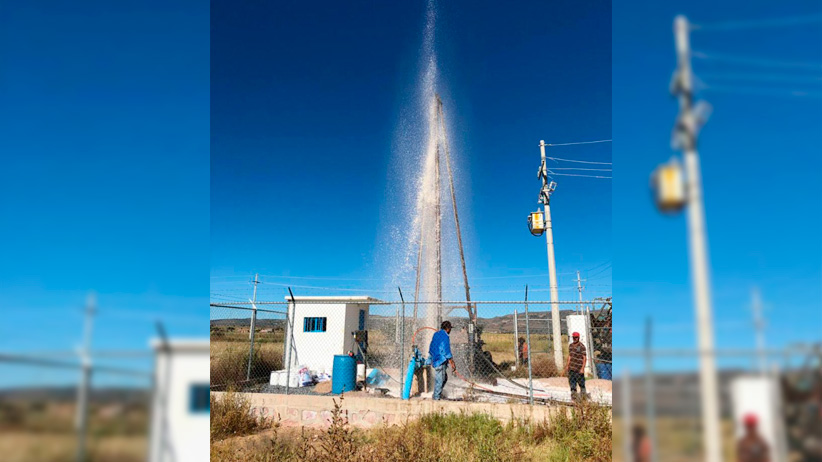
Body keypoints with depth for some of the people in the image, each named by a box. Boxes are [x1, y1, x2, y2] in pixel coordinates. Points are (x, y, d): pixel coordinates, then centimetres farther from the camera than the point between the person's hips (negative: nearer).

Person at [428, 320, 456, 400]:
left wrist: (430, 358, 29)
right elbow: (446, 351, -17)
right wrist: (452, 363, -12)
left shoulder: (436, 334, 13)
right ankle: (436, 397, 4)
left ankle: (437, 394, 23)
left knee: (444, 377, 19)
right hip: (440, 361, -9)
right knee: (440, 379, -2)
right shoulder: (445, 336, -15)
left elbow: (431, 347, 20)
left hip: (435, 360, 9)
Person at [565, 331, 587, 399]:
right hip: (571, 368, 6)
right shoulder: (570, 345, 11)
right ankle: (573, 393, 14)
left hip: (579, 368, -6)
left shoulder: (581, 346, -10)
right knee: (572, 381, 6)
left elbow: (584, 358, -12)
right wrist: (567, 365, 19)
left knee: (581, 382, 2)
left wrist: (582, 368, -18)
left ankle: (583, 393, 17)